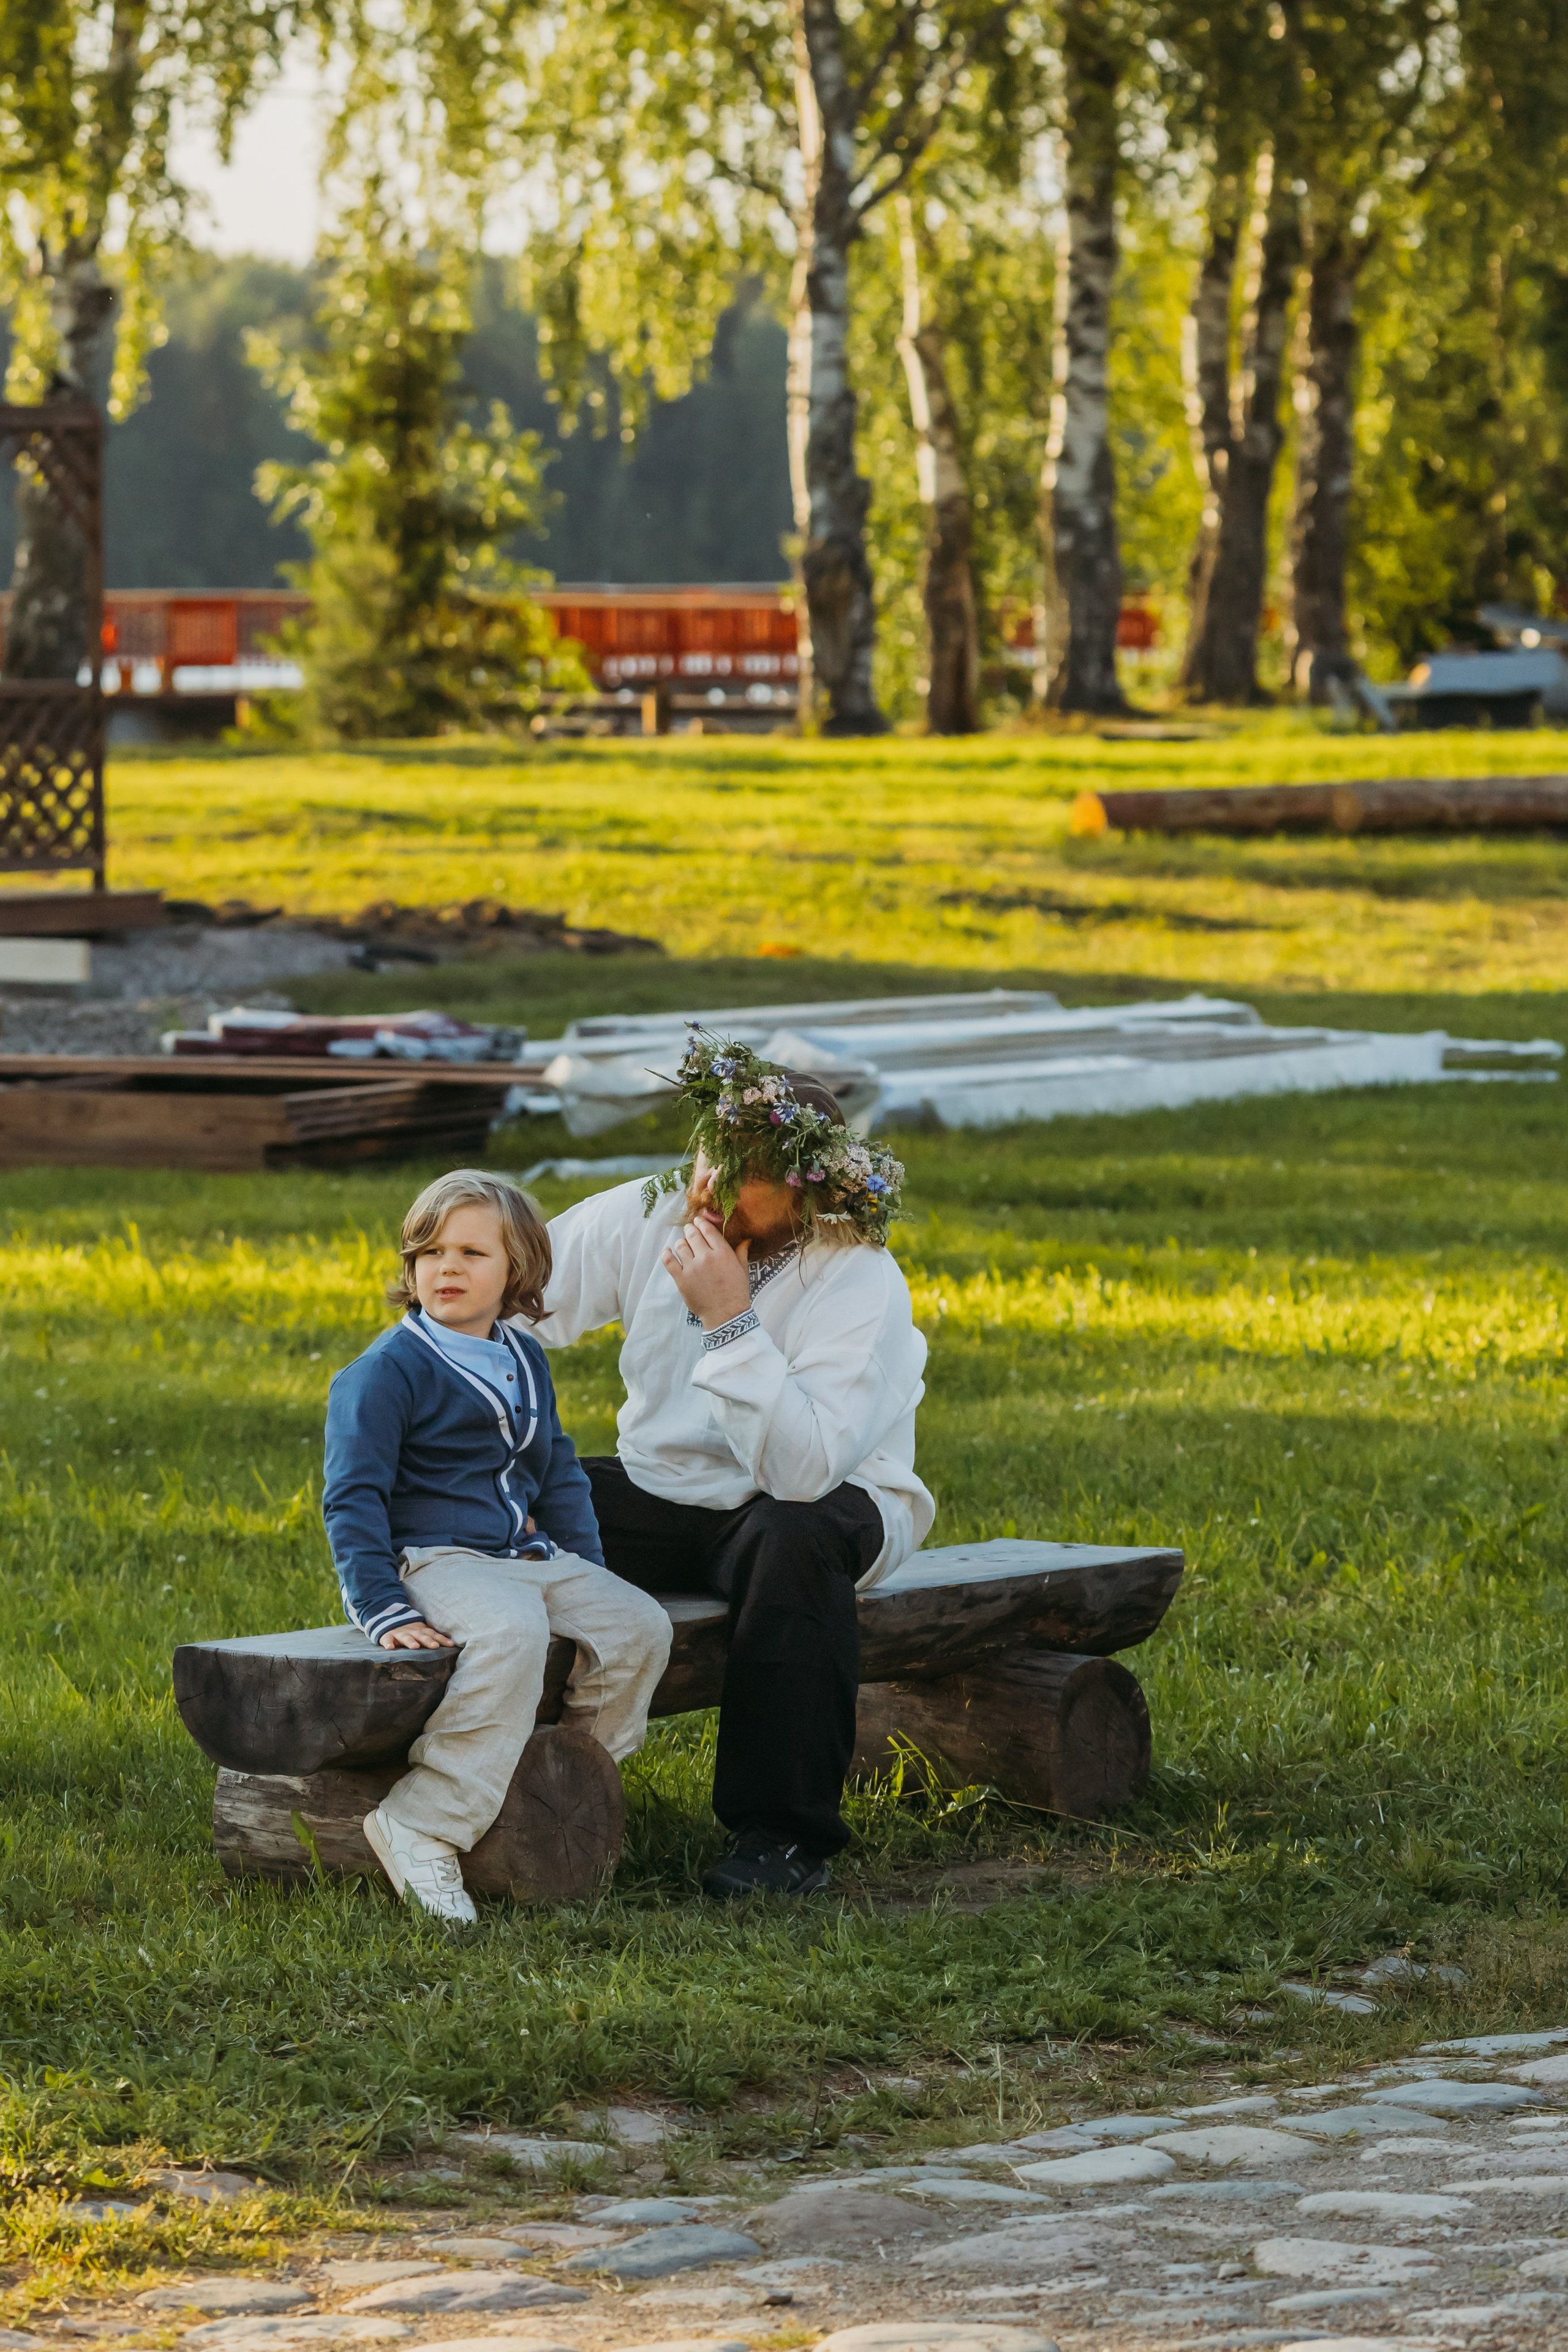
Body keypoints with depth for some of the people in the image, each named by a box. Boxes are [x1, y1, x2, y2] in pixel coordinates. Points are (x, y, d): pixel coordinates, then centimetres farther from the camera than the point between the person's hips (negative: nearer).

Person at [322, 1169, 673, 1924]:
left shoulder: (525, 1362, 17)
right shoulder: (386, 1371, -7)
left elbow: (559, 1476, 27)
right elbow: (353, 1499, -11)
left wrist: (586, 1573, 16)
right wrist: (383, 1609, -20)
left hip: (528, 1557, 8)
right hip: (432, 1559, -8)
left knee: (639, 1626, -13)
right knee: (511, 1633, -37)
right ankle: (422, 1827, -36)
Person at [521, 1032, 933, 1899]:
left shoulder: (860, 1286, -24)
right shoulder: (648, 1218, -8)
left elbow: (804, 1469, -36)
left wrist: (730, 1322, -38)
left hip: (830, 1510, -4)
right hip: (665, 1496, 4)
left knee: (794, 1535, -39)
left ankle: (782, 1832, -29)